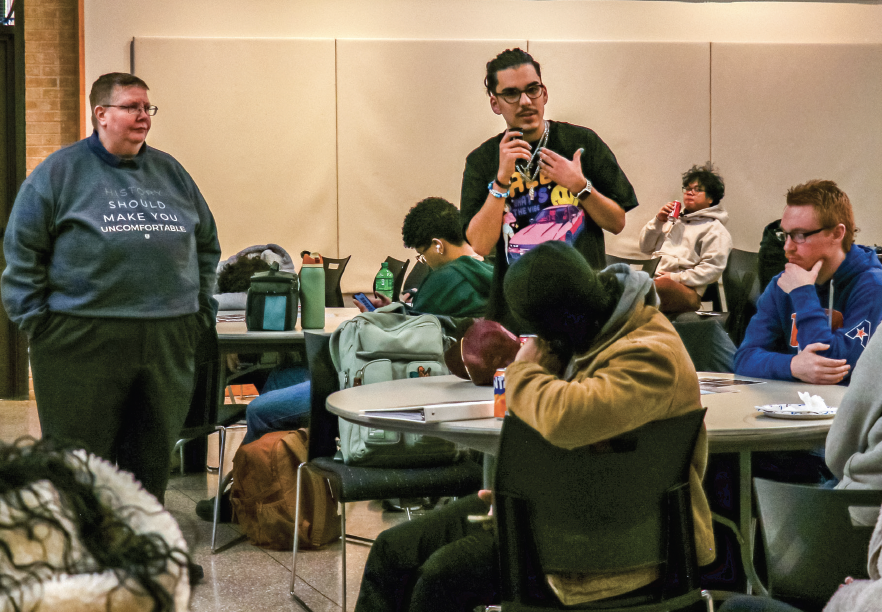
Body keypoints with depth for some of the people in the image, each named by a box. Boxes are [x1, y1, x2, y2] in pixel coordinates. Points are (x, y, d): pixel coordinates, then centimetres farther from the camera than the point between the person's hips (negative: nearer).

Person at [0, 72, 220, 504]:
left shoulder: (171, 173, 15)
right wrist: (35, 318, -6)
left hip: (168, 341, 4)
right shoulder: (60, 171, 1)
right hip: (82, 343, -4)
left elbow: (207, 245, 22)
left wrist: (202, 310, 14)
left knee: (152, 461, 10)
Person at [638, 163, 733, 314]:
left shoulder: (715, 229, 11)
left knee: (659, 285, -43)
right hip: (653, 278, 6)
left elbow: (713, 268, -3)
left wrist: (676, 278, -12)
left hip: (684, 287, -6)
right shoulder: (674, 220, 34)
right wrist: (658, 221, 14)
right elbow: (645, 246, 31)